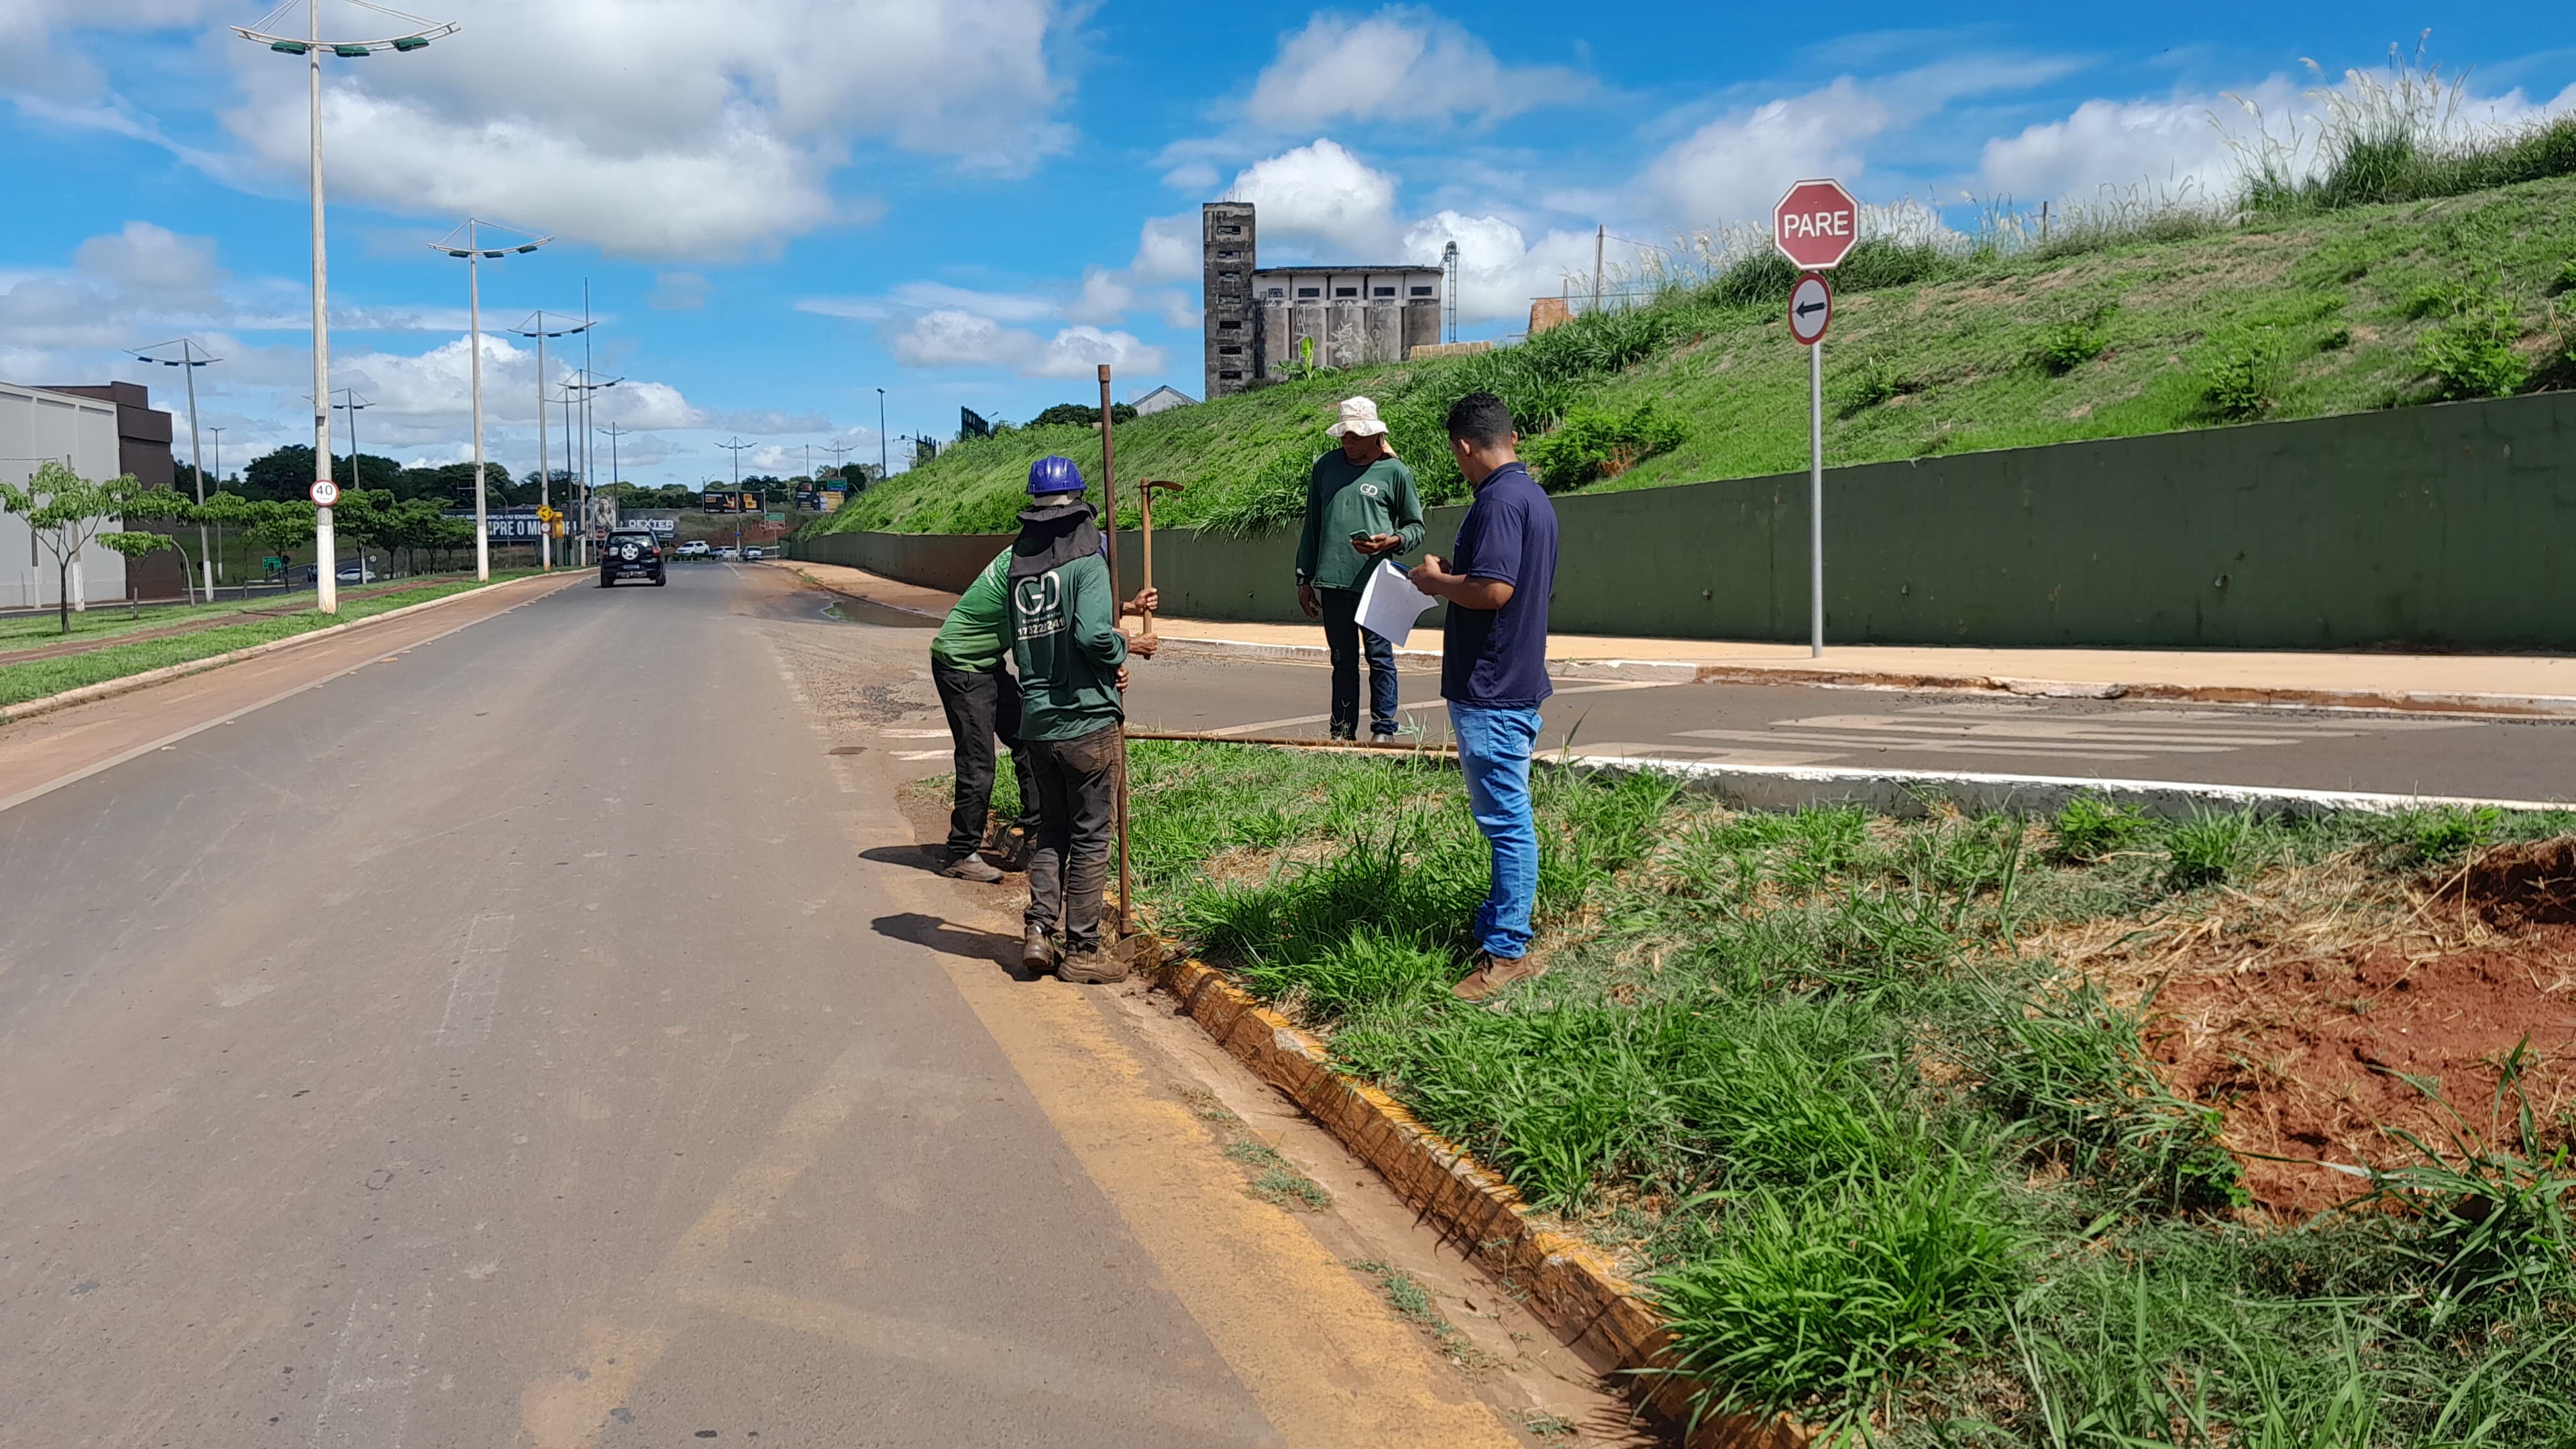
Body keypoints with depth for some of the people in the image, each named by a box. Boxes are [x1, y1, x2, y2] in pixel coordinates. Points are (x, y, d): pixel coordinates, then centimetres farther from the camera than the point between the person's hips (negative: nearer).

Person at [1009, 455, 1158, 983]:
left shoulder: (1020, 567, 8)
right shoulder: (1085, 561, -11)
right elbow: (1093, 635, -23)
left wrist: (1123, 609, 18)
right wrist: (1129, 647, -3)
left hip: (1036, 723, 6)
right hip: (1088, 721, -6)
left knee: (1051, 830, 18)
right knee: (1090, 838, 4)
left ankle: (1039, 929, 6)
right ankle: (1081, 950, 9)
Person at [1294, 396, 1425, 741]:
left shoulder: (1395, 472, 2)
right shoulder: (1326, 467, 13)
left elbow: (1416, 527, 7)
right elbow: (1312, 527, 17)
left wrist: (1391, 541, -15)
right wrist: (1304, 579, 13)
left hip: (1375, 582, -4)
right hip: (1332, 582, 4)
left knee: (1380, 657, -2)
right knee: (1343, 661, 10)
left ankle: (1383, 730, 5)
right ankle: (1342, 733, 15)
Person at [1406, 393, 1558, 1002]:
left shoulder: (1498, 501, -18)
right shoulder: (1534, 497, 14)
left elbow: (1493, 590, -28)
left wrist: (1437, 581, -10)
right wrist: (1456, 575, 19)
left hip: (1490, 688, -11)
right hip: (1517, 678, 11)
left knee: (1506, 819, -6)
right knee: (1504, 816, 16)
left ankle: (1508, 953, -1)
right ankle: (1496, 928, 26)